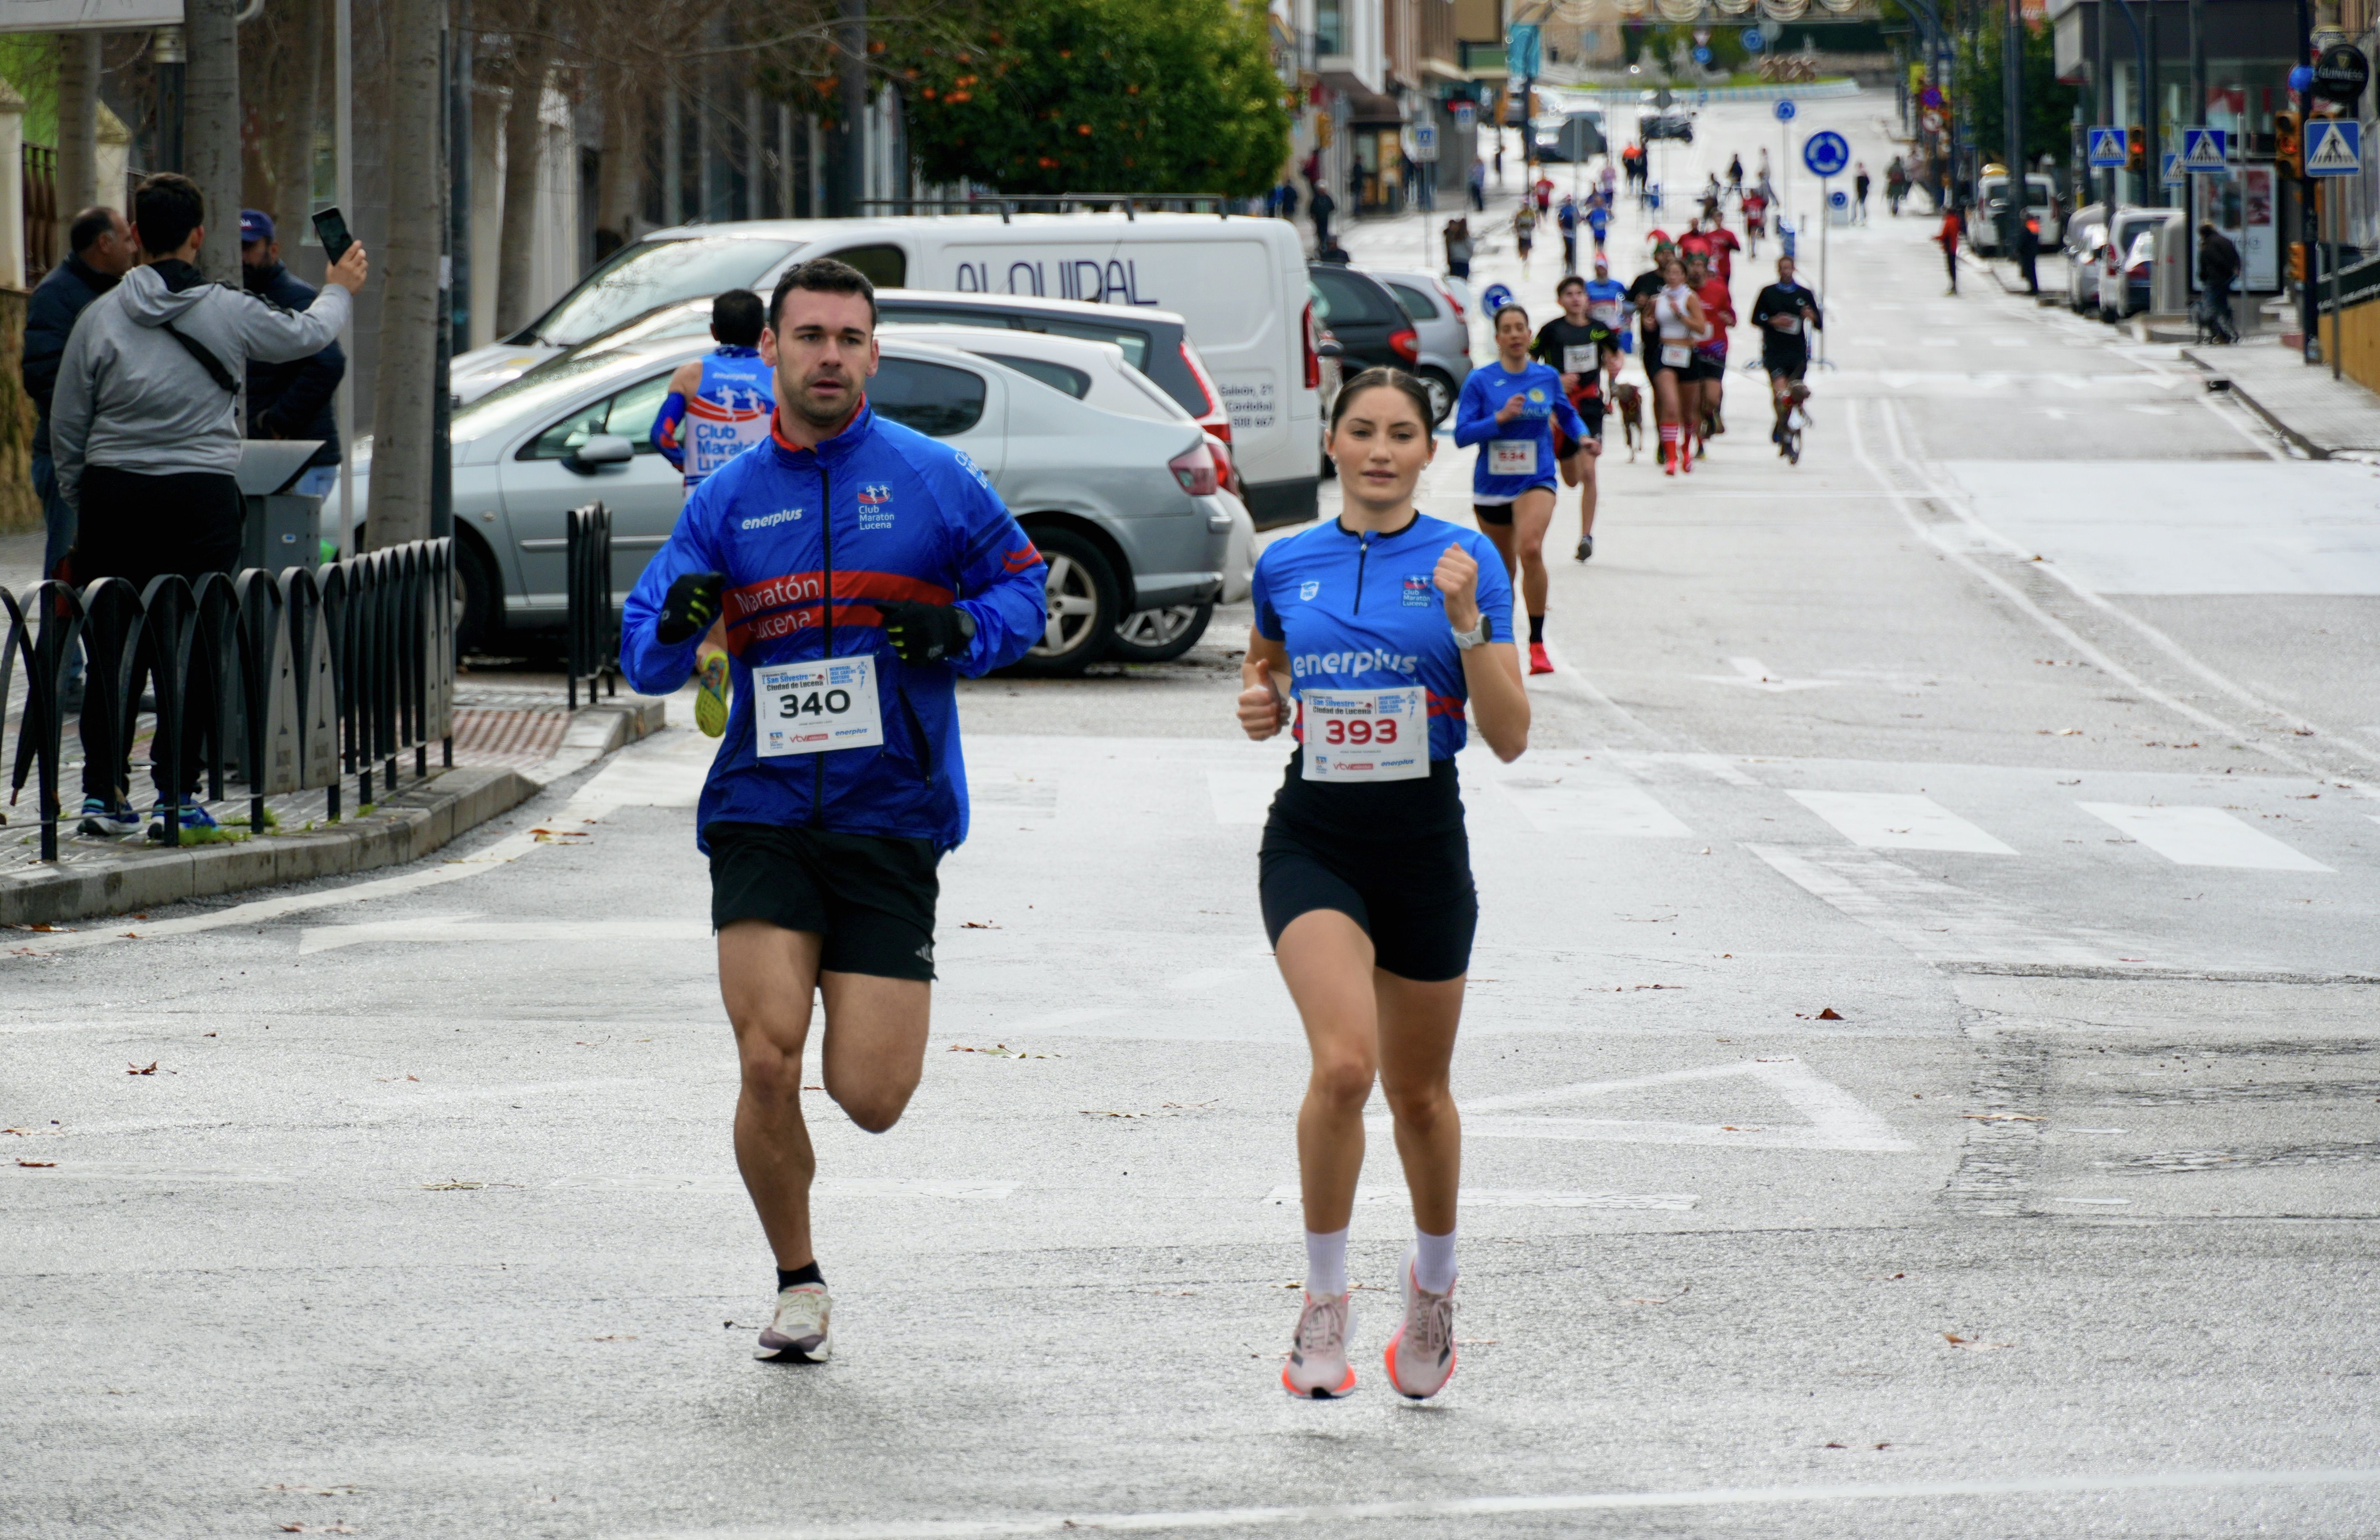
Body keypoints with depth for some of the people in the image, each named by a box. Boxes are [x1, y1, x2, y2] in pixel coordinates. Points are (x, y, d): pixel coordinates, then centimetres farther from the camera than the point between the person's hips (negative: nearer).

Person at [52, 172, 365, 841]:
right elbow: (305, 336, 17)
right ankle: (177, 795, 2)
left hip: (112, 492, 2)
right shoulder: (231, 313, -3)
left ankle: (104, 791, 7)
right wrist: (340, 292, 37)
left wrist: (79, 501, 18)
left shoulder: (101, 316, 1)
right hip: (200, 494, -2)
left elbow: (66, 424, 5)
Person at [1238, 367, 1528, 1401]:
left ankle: (1434, 1275, 40)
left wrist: (1467, 623, -19)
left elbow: (1510, 738, -6)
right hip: (1312, 840, 0)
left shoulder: (1464, 561, -3)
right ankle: (1325, 1297, -8)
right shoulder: (1286, 565, 4)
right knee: (1343, 1062, -22)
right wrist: (1259, 704, 0)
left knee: (1417, 1089, 13)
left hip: (1423, 841, 0)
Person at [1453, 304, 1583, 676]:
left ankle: (1537, 643, -21)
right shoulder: (1480, 381, -4)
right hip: (1492, 485, 1)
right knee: (1503, 569, 14)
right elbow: (1462, 434, -10)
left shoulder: (1547, 377, 2)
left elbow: (1566, 414, 21)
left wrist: (1583, 436, 2)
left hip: (1535, 481, -1)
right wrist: (1501, 418, -22)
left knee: (1531, 549, -27)